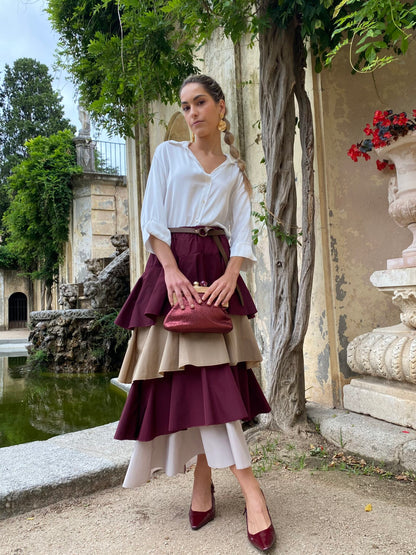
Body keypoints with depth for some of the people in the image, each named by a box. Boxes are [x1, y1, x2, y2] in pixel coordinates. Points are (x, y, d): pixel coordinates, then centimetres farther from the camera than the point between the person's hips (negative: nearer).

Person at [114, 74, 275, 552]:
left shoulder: (234, 169, 16)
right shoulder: (168, 153, 12)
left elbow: (241, 230, 6)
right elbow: (153, 218, 0)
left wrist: (230, 275, -13)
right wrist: (173, 271, -14)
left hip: (218, 269, 1)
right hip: (172, 266, -1)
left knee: (212, 372, -8)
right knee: (186, 374, -4)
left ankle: (204, 479, 4)